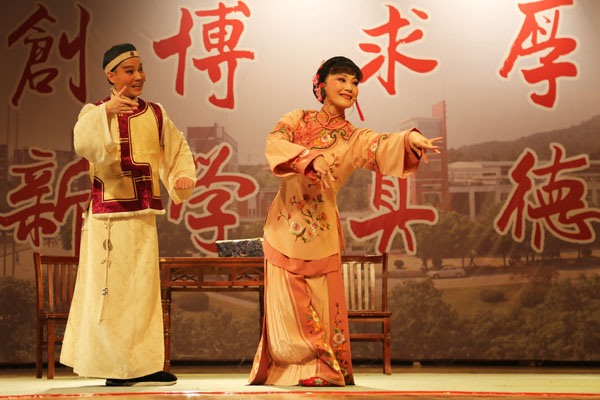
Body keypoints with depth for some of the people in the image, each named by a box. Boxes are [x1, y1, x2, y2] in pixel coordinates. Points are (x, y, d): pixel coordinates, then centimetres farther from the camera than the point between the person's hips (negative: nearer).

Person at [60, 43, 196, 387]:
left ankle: (143, 364, 11)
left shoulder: (156, 115, 12)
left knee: (143, 287, 6)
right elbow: (84, 142, -22)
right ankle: (113, 366, 0)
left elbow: (178, 149, 18)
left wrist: (184, 175, -4)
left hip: (144, 213, 5)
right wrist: (106, 111, -40)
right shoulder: (96, 111, -1)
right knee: (111, 286, -5)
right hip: (108, 212, -4)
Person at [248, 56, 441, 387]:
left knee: (323, 307, -2)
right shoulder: (297, 120, 7)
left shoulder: (356, 139, 8)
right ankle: (284, 370, 16)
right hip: (284, 225, -1)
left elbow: (383, 147, -13)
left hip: (320, 231, 1)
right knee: (286, 307, 1)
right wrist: (311, 156, -29)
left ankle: (322, 371, 12)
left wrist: (410, 139, -34)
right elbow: (274, 143, -13)